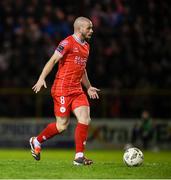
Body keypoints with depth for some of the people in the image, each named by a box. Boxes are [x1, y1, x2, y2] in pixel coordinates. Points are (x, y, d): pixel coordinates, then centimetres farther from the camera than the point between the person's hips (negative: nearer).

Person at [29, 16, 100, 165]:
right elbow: (52, 60, -13)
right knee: (62, 125, -5)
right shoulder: (67, 43, -9)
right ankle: (36, 141, 18)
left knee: (85, 120, -8)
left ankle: (79, 156, -4)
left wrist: (89, 87, 30)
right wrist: (42, 78, -22)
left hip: (77, 90, 8)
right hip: (62, 89, -8)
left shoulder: (86, 46, 17)